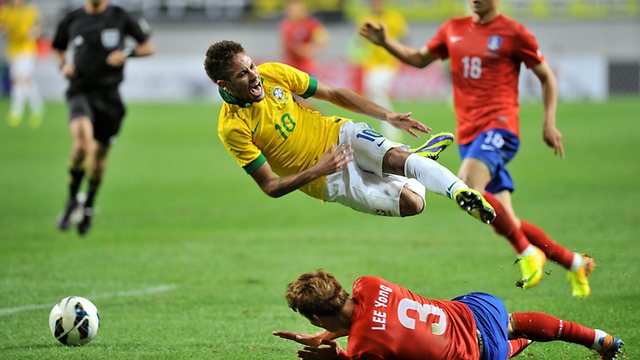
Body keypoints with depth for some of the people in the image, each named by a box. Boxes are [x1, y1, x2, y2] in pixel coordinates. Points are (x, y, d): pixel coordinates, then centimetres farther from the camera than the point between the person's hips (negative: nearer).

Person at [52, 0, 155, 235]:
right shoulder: (72, 20, 5)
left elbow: (149, 47, 7)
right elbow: (58, 48, 23)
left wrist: (126, 53, -11)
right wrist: (63, 64, 1)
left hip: (109, 94, 1)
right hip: (80, 90, -1)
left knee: (99, 155, 9)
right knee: (82, 140, -28)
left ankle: (89, 207, 35)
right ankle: (72, 200, -10)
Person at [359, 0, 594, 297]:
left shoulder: (513, 33, 0)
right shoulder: (453, 30, 14)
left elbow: (547, 77, 7)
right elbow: (420, 59, 27)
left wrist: (549, 122, -2)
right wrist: (385, 42, 12)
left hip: (498, 128, -6)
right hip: (468, 136, 6)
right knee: (507, 225, 3)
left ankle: (527, 252, -17)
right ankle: (575, 263, 20)